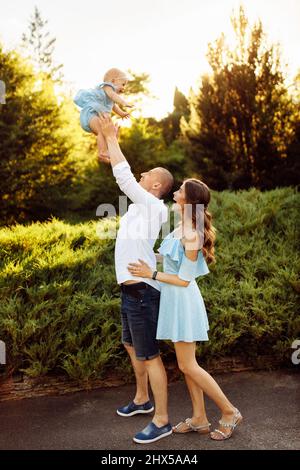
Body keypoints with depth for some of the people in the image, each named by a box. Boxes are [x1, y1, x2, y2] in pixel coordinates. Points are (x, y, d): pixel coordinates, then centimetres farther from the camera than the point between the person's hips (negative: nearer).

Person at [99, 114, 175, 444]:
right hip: (132, 290, 10)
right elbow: (125, 177, 20)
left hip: (142, 291, -10)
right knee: (131, 345, 23)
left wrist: (111, 137, -12)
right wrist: (109, 141, 14)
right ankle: (142, 399, 41)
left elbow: (123, 175, -21)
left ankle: (162, 420, 9)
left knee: (149, 355, -3)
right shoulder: (140, 204, 11)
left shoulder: (153, 206, -14)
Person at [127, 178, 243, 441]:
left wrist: (151, 274, -16)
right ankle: (199, 419, 27)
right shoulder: (185, 226, 4)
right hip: (175, 299, 9)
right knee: (187, 364, 15)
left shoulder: (191, 236, -24)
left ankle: (230, 412, 17)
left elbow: (184, 280, -19)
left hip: (182, 299, -9)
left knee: (188, 366, 2)